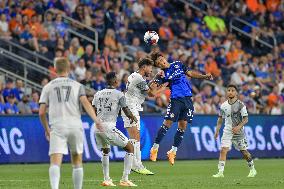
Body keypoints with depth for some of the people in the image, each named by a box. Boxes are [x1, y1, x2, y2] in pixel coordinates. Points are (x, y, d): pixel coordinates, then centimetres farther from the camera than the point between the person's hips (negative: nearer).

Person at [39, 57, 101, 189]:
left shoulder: (48, 87, 12)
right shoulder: (77, 85, 13)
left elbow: (41, 112, 8)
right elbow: (85, 103, -5)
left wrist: (47, 130, 23)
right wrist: (96, 120, -14)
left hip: (57, 127, -1)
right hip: (75, 126, 1)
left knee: (55, 162, -12)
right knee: (77, 162, 16)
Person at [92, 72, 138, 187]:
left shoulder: (98, 94, 15)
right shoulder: (119, 94, 0)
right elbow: (126, 111, 2)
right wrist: (133, 118, 24)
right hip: (108, 127, -6)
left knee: (105, 151, 30)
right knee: (130, 148, 6)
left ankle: (106, 179, 24)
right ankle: (124, 179, -2)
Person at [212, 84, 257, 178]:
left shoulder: (240, 105, -9)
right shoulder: (224, 105, 3)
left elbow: (245, 119, -9)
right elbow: (220, 118, 15)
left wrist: (238, 127, -23)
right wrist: (217, 130, 8)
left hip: (238, 131, -3)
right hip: (227, 131, 3)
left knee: (244, 151, 6)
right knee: (223, 150, -13)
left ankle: (252, 169, 25)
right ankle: (220, 172, -15)